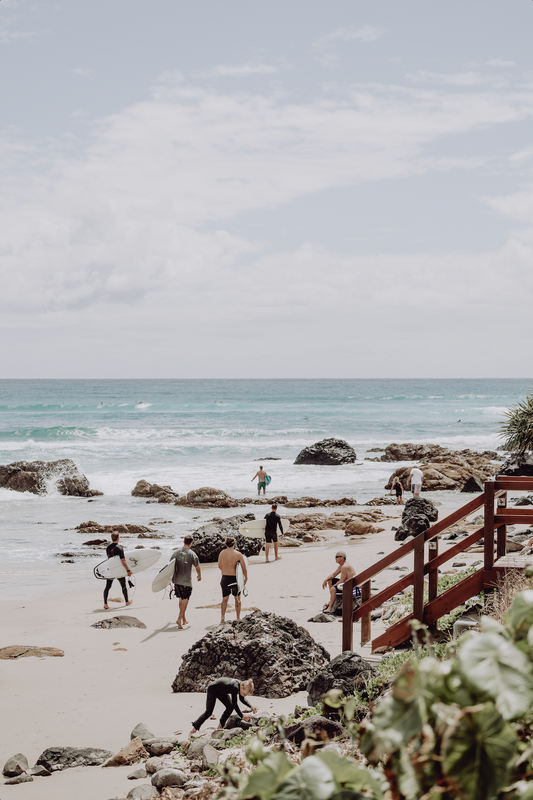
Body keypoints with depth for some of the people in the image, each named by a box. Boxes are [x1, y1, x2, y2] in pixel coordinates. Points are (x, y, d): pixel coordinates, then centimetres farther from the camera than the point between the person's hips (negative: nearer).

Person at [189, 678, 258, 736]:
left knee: (230, 707, -4)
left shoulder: (242, 685, -15)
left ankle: (219, 727, 7)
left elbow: (242, 699, 4)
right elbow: (234, 704, -36)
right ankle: (193, 731, -5)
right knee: (208, 712, -12)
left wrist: (251, 706, -9)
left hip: (221, 691, 8)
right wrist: (242, 717, -34)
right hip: (212, 689, -8)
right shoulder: (235, 687, -40)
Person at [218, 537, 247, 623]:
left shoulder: (222, 553, 1)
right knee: (237, 598, 18)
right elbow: (244, 568, -8)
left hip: (224, 578, 2)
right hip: (234, 578, -2)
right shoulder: (238, 554, -10)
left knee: (225, 599, 13)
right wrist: (246, 578, 7)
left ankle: (222, 617, -6)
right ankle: (238, 618, 25)